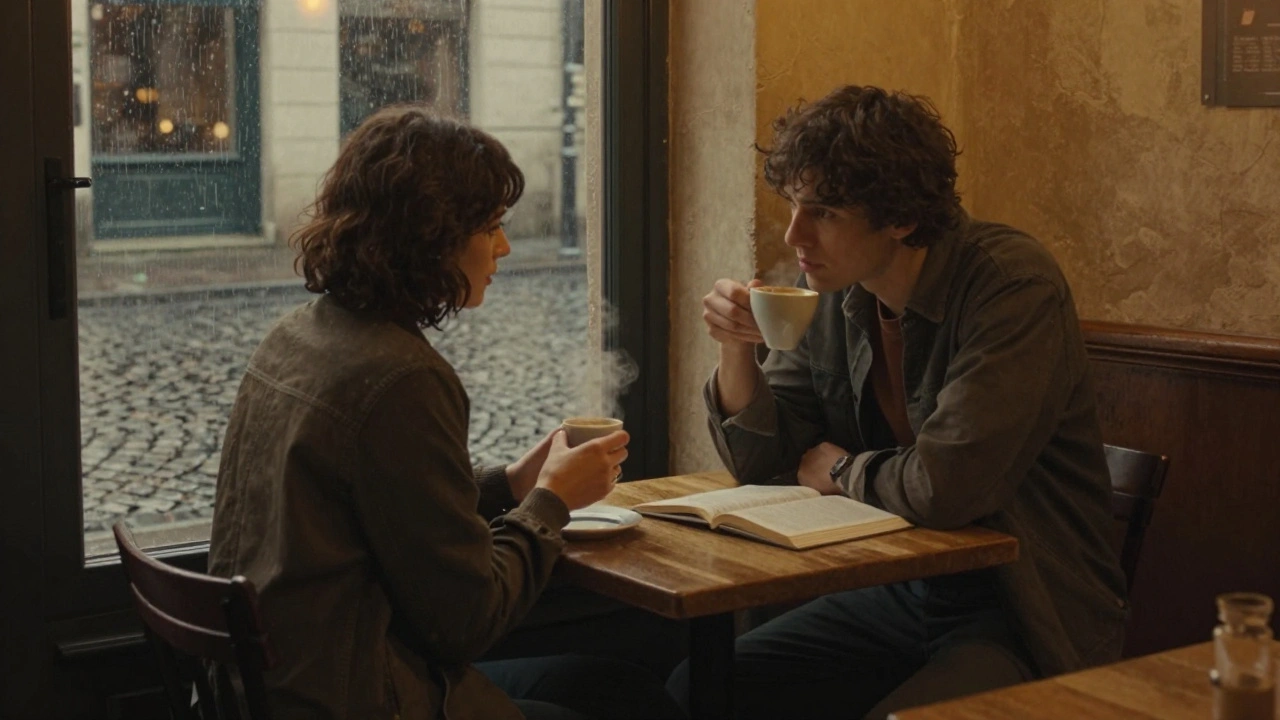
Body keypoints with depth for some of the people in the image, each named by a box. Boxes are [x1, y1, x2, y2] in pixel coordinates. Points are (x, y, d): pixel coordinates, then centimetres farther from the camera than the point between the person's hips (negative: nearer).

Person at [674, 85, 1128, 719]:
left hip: (1021, 618, -6)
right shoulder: (833, 292, 1)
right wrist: (735, 349, -10)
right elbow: (763, 462, 7)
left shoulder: (1013, 286, -20)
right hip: (893, 591, 6)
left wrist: (840, 470, -8)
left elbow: (944, 489, -28)